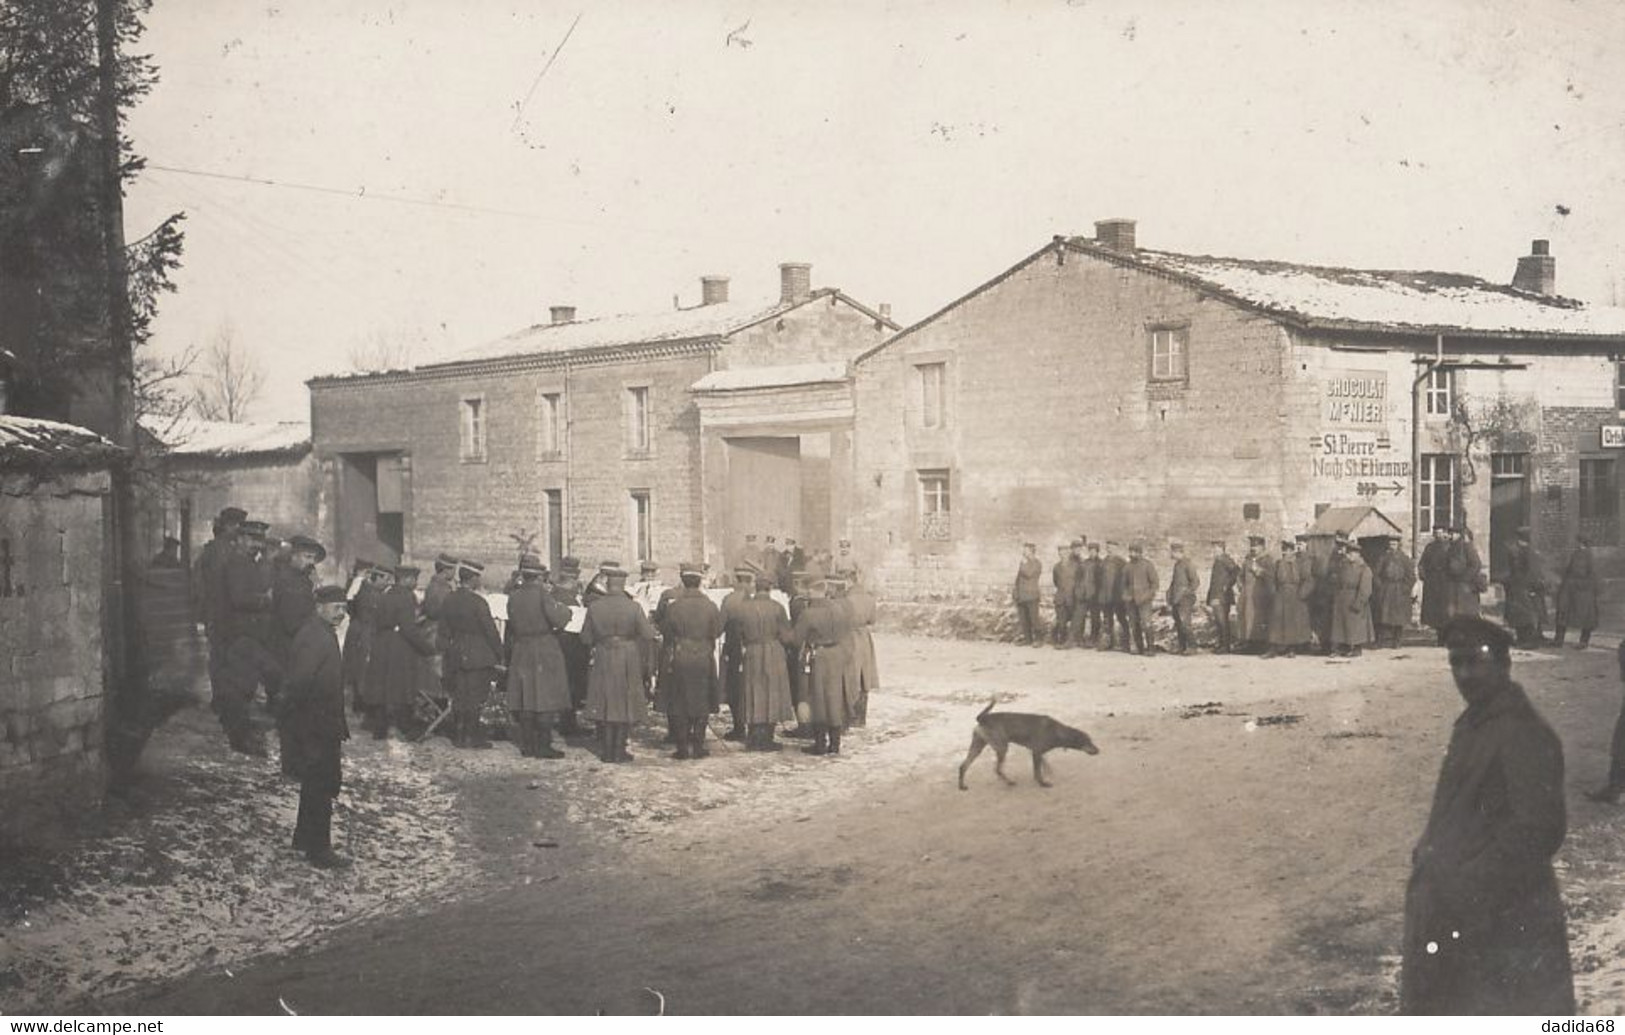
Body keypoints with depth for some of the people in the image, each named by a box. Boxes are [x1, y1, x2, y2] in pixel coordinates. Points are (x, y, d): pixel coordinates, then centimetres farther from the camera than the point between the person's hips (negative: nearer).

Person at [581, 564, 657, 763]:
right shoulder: (633, 607, -11)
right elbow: (648, 635, -11)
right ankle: (619, 750, 9)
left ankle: (606, 750, 15)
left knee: (604, 704, 11)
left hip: (603, 659, 1)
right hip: (629, 661, -1)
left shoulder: (594, 607, -7)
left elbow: (586, 638, -1)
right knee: (625, 705, 9)